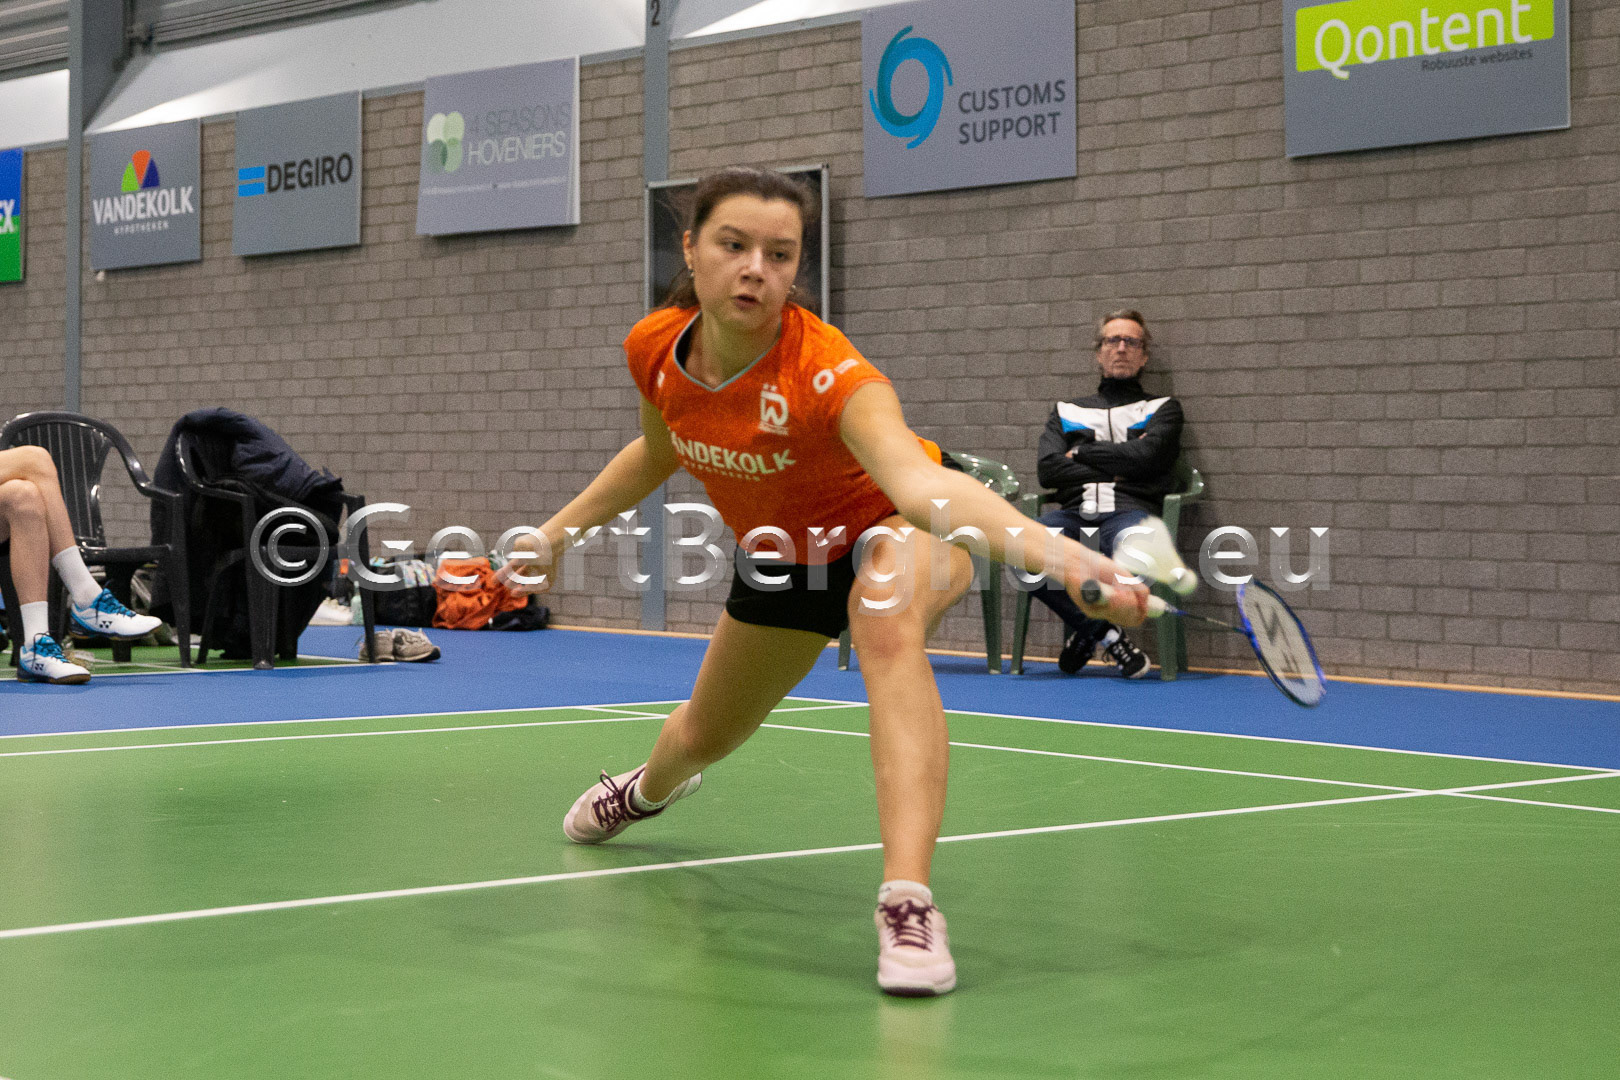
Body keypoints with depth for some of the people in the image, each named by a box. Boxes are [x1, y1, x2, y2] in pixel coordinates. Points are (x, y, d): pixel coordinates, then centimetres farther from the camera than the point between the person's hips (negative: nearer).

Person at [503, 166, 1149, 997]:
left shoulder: (824, 371, -39)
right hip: (785, 550, 6)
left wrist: (1050, 550, -74)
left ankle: (908, 908, -48)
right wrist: (558, 531, 7)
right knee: (706, 735, 23)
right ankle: (649, 790, 63)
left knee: (887, 625, -41)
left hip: (893, 529, -6)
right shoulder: (655, 349, -20)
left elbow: (917, 478, -57)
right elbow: (657, 451, 5)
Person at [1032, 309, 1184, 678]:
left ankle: (1085, 630, -8)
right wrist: (1114, 467, 2)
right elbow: (1047, 469, 8)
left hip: (1131, 512, -2)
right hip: (1074, 514, 2)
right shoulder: (1067, 412, 26)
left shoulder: (1162, 409, 19)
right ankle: (1105, 634, -14)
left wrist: (1082, 453, 7)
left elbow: (1145, 455, -3)